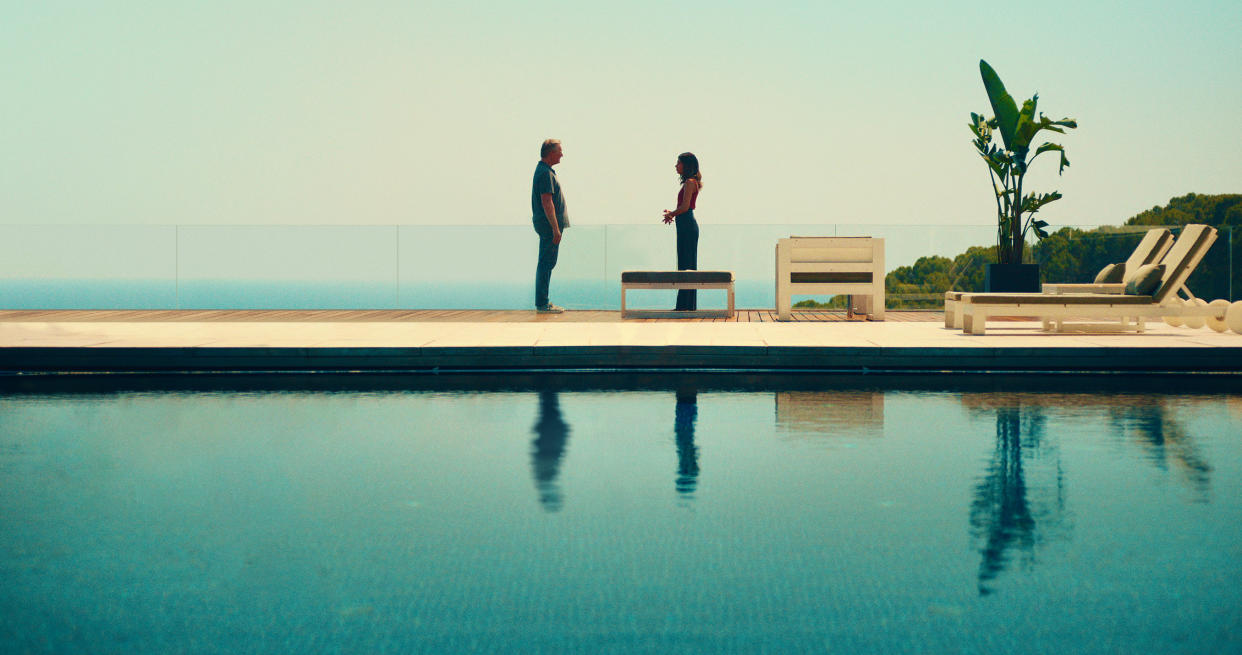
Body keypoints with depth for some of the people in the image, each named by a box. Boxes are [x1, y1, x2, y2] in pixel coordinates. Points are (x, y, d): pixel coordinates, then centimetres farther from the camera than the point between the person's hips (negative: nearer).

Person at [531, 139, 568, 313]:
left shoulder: (542, 169, 17)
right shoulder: (545, 173, -16)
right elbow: (547, 202, -23)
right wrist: (555, 229, -24)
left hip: (545, 223, 11)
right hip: (549, 223, -11)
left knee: (545, 263, 13)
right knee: (547, 263, -8)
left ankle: (542, 302, 18)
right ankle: (542, 304, -6)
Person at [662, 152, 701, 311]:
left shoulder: (690, 182, -12)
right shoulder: (689, 182, 18)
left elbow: (685, 207, -19)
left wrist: (671, 214, -4)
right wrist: (672, 213, 7)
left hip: (687, 226, -10)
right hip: (687, 226, 10)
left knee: (685, 265, -8)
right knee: (688, 265, 11)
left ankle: (685, 305, -6)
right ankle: (689, 305, 14)